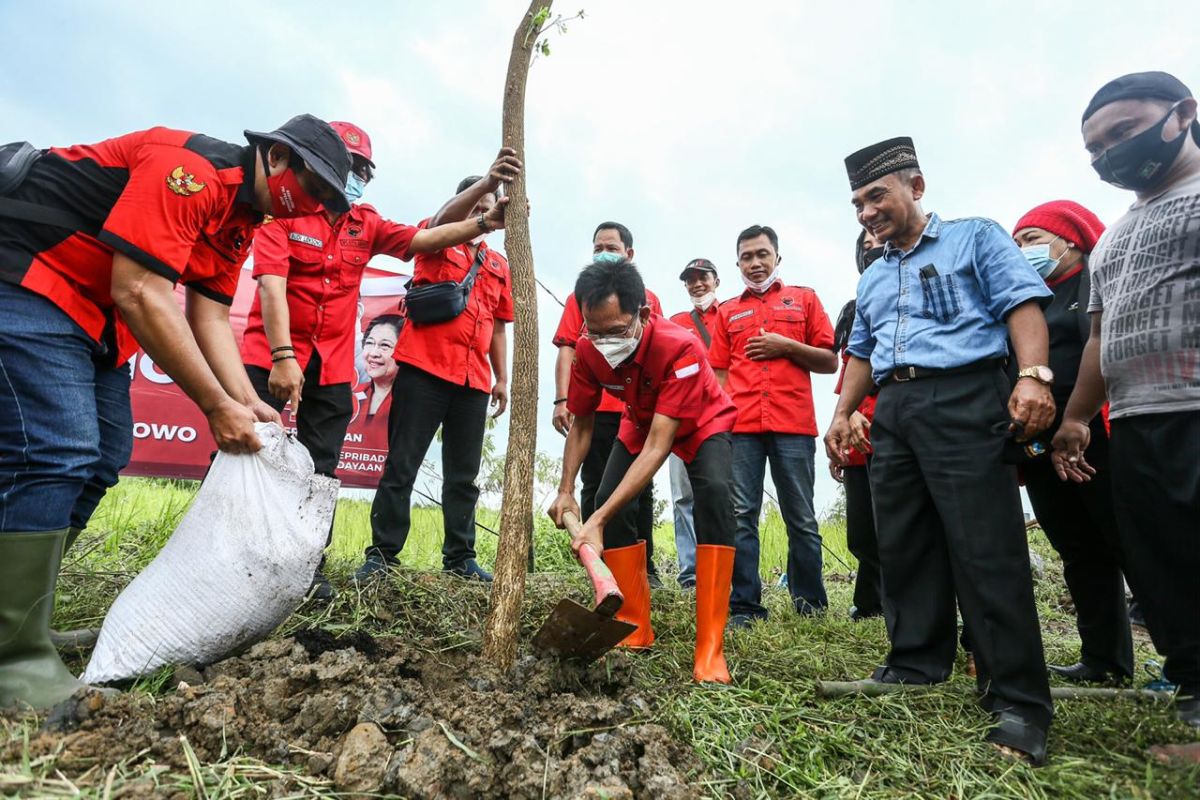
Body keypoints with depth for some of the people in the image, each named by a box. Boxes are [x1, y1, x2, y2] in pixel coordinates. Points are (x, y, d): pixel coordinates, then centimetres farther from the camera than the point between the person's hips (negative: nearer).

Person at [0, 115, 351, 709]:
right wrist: (217, 406, -25)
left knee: (101, 458, 8)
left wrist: (247, 405, -7)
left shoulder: (241, 218, 9)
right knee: (55, 455, -19)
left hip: (93, 314, 11)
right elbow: (139, 293, -28)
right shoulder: (189, 168, -22)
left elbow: (211, 318, 5)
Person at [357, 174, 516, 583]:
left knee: (464, 474, 7)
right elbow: (444, 218, -16)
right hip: (423, 370, -4)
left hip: (474, 380, 5)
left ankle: (460, 557, 15)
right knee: (401, 466, -2)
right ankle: (382, 553, 4)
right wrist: (486, 182, -32)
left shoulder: (499, 265, 20)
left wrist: (502, 378, 15)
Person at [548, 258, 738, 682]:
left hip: (702, 424, -4)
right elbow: (581, 425, -8)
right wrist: (566, 491, -21)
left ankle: (709, 647, -22)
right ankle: (634, 628, 4)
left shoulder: (680, 347, -40)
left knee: (713, 494, -30)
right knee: (608, 500, -14)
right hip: (640, 422, 5)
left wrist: (598, 520, -49)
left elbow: (659, 446, -44)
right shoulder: (587, 351, -25)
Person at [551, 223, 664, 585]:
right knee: (595, 490, 3)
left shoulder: (648, 299, 15)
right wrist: (561, 400, -7)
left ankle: (644, 567, 13)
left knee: (640, 489, 5)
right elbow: (566, 350, 5)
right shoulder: (581, 297, 12)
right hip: (593, 409, -1)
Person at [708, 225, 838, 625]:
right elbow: (719, 373, 16)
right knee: (741, 517, -2)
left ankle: (811, 604, 15)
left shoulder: (804, 299, 15)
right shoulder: (727, 311, 19)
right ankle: (745, 606, 3)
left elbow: (830, 362, 10)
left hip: (793, 425, -1)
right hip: (740, 426, 1)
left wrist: (786, 345, -5)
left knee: (801, 519, 4)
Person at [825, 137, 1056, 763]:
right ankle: (916, 666, 20)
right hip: (892, 412, 7)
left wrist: (1033, 374, -19)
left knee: (986, 550, -9)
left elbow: (1022, 303, -4)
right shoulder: (872, 279, 24)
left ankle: (1017, 700, -1)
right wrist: (842, 414, 16)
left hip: (964, 399, -6)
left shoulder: (974, 238, 7)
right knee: (903, 548, 7)